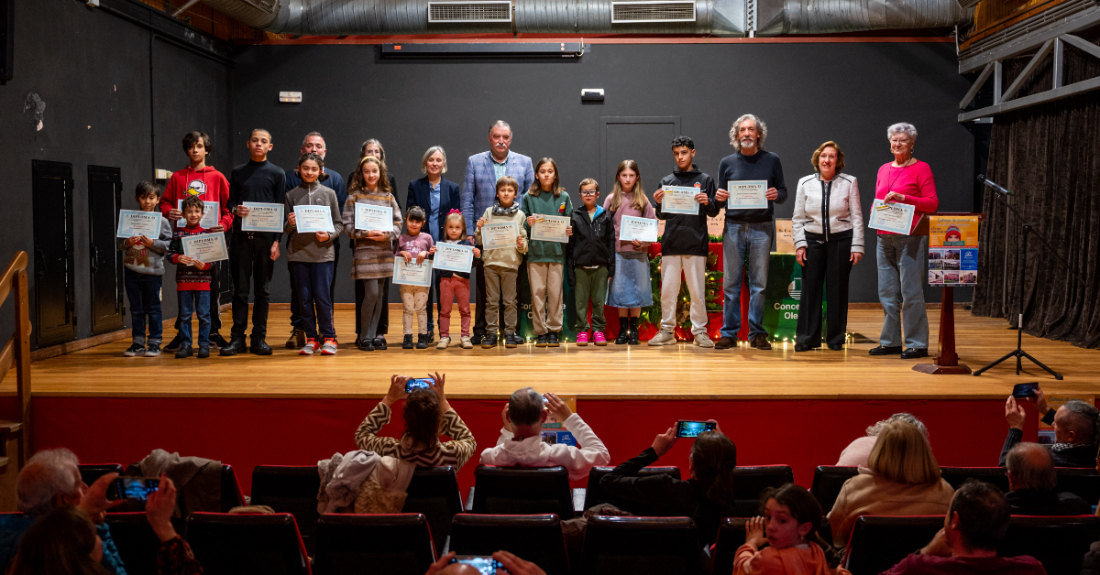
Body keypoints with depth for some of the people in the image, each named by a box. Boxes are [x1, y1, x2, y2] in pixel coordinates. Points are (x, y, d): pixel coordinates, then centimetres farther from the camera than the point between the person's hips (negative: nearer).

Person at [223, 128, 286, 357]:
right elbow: (229, 202, 13)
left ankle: (259, 338, 8)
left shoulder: (276, 174, 5)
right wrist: (235, 210, -12)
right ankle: (237, 338, 6)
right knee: (240, 288, 2)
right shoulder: (237, 173, 11)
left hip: (265, 237, -1)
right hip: (241, 236, 1)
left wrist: (277, 241, -5)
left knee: (262, 289, 3)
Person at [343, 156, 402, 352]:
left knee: (379, 294, 5)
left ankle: (373, 335, 14)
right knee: (371, 293, -10)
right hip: (364, 251, -4)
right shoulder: (355, 197, 1)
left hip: (384, 251, 4)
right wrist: (366, 234, -17)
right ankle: (363, 337, 3)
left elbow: (398, 223, 7)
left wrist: (386, 234, -11)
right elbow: (348, 225, -3)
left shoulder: (388, 196, 10)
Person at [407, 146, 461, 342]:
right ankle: (427, 328, 10)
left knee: (443, 286, 1)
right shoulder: (415, 186, 8)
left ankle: (443, 330, 9)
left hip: (445, 245, 0)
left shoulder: (453, 188, 10)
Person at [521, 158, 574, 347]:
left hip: (557, 251, 0)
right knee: (537, 292, 0)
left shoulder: (564, 197, 8)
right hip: (535, 251, 0)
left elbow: (570, 223, 11)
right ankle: (540, 332, 7)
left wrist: (569, 231, -10)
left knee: (555, 292, 1)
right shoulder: (528, 197, 6)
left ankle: (554, 330, 10)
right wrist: (528, 223, -13)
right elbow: (520, 225, 7)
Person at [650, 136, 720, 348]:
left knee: (697, 290, 1)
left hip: (696, 243, -2)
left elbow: (714, 212, 6)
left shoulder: (705, 180, 8)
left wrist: (708, 202, -14)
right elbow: (661, 215, 12)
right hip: (671, 243, 2)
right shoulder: (667, 181, 12)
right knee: (668, 290, 3)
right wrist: (658, 203, -8)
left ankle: (699, 331, 8)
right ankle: (667, 330, 11)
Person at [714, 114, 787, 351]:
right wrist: (718, 197, -10)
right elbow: (720, 197, 13)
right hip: (733, 227, 1)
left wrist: (776, 195, -14)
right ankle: (729, 333, 6)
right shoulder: (727, 163, 9)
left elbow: (783, 193, 8)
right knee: (730, 282, 0)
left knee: (759, 282, 2)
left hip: (761, 227, 0)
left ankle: (757, 333, 9)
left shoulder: (771, 160, 7)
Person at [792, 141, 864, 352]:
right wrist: (799, 244, -2)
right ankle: (806, 339, 5)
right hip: (813, 240, 1)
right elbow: (798, 218, 7)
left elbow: (856, 216, 2)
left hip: (841, 241, -1)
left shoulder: (849, 183, 2)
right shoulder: (805, 183, 6)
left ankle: (836, 339, 12)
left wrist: (857, 246, -4)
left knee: (837, 290, 3)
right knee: (810, 289, -2)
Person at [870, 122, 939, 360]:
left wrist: (903, 198, -18)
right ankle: (890, 342, 16)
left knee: (911, 291, -6)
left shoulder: (921, 169, -2)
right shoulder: (884, 169, 16)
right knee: (887, 293, 8)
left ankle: (917, 344, 0)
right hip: (885, 237, 6)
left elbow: (932, 204, -8)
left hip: (910, 237, -6)